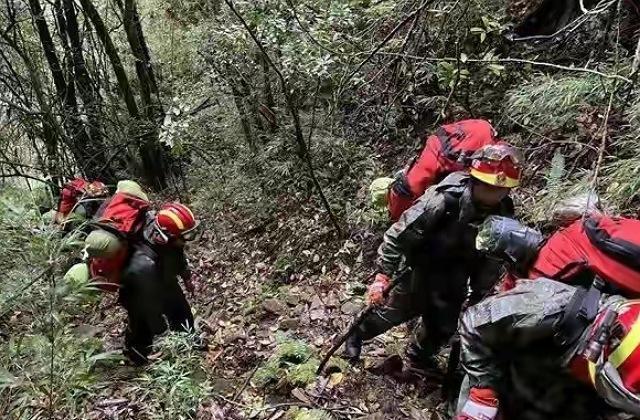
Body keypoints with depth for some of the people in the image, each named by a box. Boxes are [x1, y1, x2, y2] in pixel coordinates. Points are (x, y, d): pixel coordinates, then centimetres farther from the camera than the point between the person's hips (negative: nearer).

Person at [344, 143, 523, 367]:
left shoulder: (503, 211, -15)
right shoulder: (444, 199, -33)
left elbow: (491, 257, 1)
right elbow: (399, 234, -28)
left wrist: (479, 294, 7)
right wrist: (382, 277, -28)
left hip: (453, 277, 5)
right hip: (421, 266, -4)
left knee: (445, 326, 12)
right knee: (396, 311, 9)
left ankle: (420, 354, 45)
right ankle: (356, 335, 39)